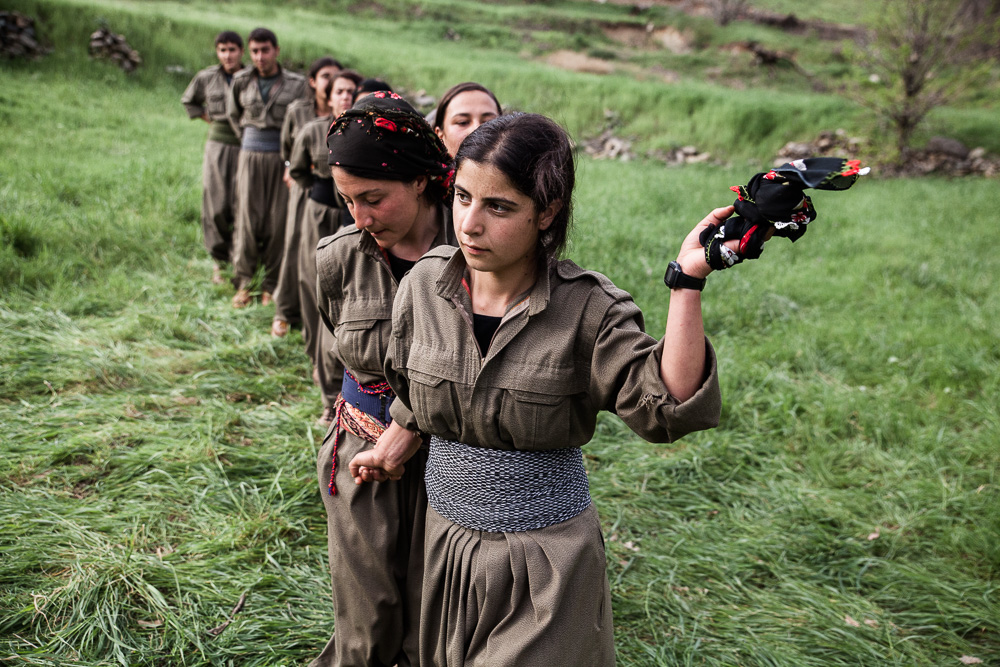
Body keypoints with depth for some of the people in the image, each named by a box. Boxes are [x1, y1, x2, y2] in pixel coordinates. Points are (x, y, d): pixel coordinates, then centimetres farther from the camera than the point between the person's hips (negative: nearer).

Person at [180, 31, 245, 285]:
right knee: (217, 206, 1)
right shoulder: (206, 78, 4)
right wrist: (209, 119, 10)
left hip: (246, 147, -2)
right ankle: (219, 261, 14)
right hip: (218, 145, 2)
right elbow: (188, 101, 23)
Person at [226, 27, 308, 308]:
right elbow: (233, 114, 21)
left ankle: (271, 285, 9)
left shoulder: (295, 83, 0)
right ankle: (243, 283, 8)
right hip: (250, 155, 1)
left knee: (277, 221, -1)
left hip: (281, 156, -1)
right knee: (247, 219, -2)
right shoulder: (242, 81, 5)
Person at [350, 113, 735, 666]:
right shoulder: (425, 284, -7)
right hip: (445, 541, 4)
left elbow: (668, 406, -30)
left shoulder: (587, 308, -19)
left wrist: (686, 283, -34)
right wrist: (394, 446, 20)